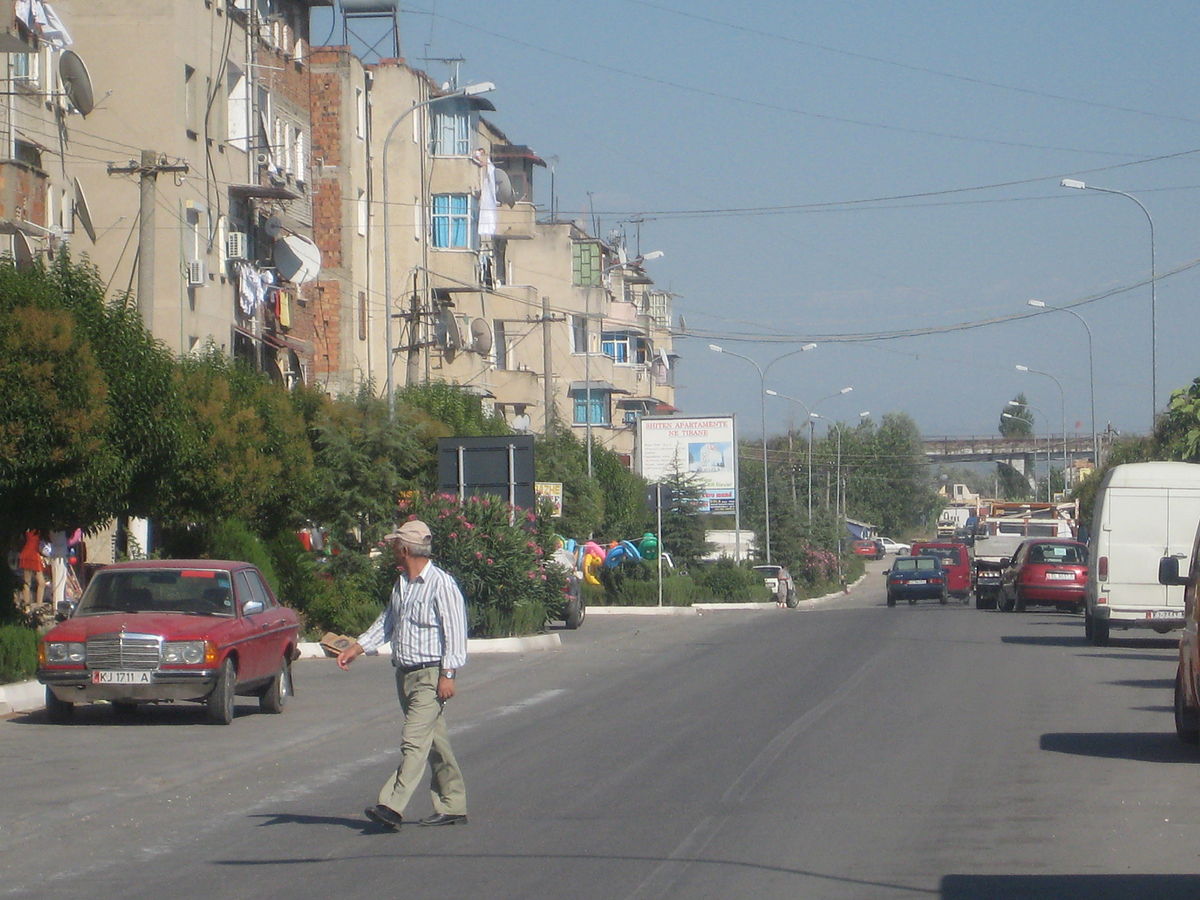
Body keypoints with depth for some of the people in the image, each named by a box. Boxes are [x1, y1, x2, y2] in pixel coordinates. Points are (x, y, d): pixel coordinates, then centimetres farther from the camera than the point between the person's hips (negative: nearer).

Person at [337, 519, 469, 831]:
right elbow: (386, 622, 23)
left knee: (414, 740, -14)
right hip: (405, 674, 9)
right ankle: (453, 806, 17)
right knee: (435, 742, 12)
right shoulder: (401, 584, 14)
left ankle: (392, 806, -23)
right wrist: (357, 647, 11)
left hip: (431, 675, -9)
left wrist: (448, 674, -19)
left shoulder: (442, 584, -13)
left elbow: (455, 631, -15)